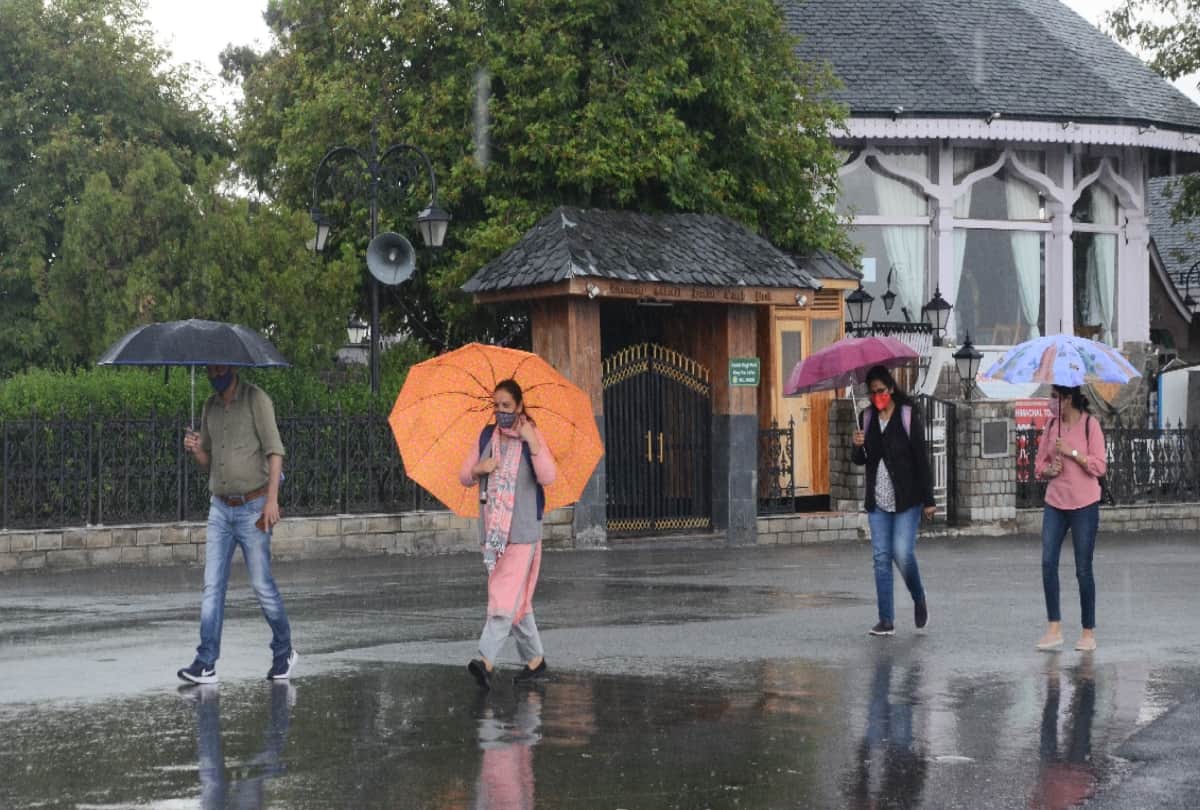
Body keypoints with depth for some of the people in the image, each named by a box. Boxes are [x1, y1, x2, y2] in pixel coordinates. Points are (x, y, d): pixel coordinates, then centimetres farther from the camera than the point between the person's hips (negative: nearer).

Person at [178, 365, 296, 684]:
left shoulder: (255, 399, -7)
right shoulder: (210, 407, 12)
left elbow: (274, 451, -11)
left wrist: (272, 498, -20)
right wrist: (195, 450, -5)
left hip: (252, 507, -5)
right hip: (220, 508, 6)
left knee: (262, 584, -1)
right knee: (212, 586, -1)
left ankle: (284, 652, 16)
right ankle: (206, 664, -3)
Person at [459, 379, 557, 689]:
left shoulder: (533, 437, -4)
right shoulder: (486, 437, 11)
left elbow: (548, 477, -16)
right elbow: (464, 477, 13)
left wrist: (532, 442, -25)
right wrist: (478, 469, -8)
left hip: (522, 530, -6)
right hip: (491, 531, 6)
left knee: (506, 597, -14)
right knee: (518, 601, 11)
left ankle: (486, 660, -23)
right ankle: (535, 659, 21)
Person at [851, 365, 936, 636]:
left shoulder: (908, 416, -5)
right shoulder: (866, 418, 8)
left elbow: (921, 459, -4)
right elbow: (860, 461, 12)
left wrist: (928, 500, -6)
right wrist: (858, 447, -12)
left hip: (906, 498, -4)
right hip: (877, 500, 4)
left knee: (903, 553, -11)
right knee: (881, 557, 1)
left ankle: (919, 600, 17)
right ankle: (886, 620, 4)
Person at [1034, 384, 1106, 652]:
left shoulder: (1090, 424, -7)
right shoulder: (1051, 425, 8)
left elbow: (1099, 466, -11)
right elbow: (1039, 463, 14)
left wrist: (1071, 452, -18)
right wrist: (1049, 470, -7)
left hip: (1084, 505, -5)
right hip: (1055, 503, 5)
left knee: (1083, 570, 1)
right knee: (1048, 562, -6)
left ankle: (1088, 632, 12)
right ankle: (1054, 629, 0)